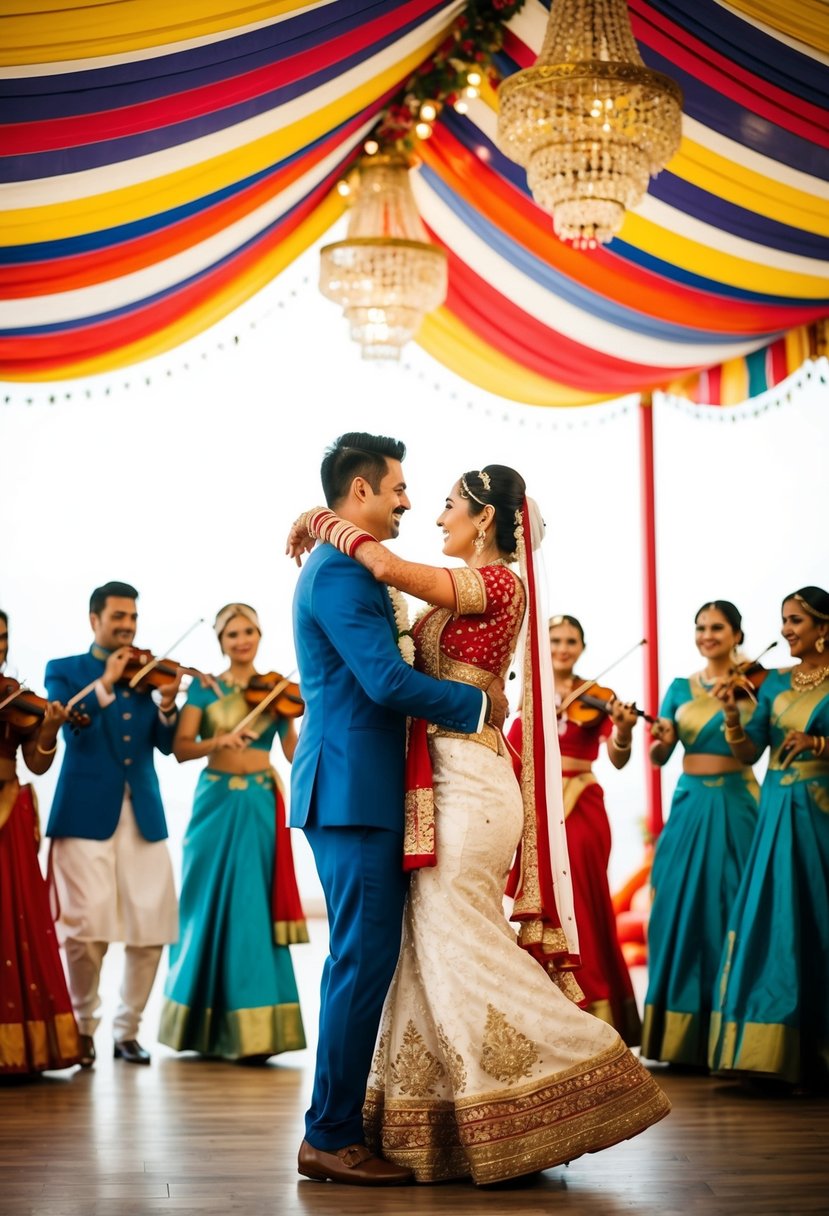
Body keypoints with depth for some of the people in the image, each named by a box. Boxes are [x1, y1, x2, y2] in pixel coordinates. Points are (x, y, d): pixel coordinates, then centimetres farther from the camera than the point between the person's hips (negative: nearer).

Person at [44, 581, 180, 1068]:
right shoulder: (64, 671, 8)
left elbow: (169, 746, 6)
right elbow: (70, 728, -10)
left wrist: (167, 703, -11)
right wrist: (106, 682, -15)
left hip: (143, 816, 3)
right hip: (86, 814, -3)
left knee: (151, 929, -2)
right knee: (85, 930, -9)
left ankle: (128, 1029, 15)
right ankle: (83, 1026, 13)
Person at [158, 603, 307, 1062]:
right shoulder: (203, 688, 5)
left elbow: (295, 751, 1)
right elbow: (181, 748, -7)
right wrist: (219, 740, -24)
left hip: (260, 805, 0)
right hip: (215, 802, 0)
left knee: (251, 910, -6)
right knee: (209, 906, 3)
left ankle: (251, 1030, -6)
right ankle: (201, 1022, 15)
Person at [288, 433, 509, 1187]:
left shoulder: (345, 569, 19)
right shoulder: (340, 572, -14)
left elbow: (382, 672, 21)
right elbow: (388, 681, -21)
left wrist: (476, 685, 10)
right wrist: (480, 703, -9)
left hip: (357, 792, 11)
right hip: (353, 793, -11)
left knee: (363, 959, 14)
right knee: (365, 961, -7)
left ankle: (340, 1124, 21)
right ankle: (330, 1138, -1)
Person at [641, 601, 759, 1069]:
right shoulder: (680, 688, 12)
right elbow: (659, 758, 4)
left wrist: (737, 708, -26)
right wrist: (661, 739, -17)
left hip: (735, 806, -4)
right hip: (689, 803, 4)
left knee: (729, 910, -5)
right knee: (680, 911, 2)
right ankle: (680, 1036, 10)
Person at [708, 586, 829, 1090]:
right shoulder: (775, 682, 11)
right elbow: (747, 753, 5)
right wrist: (732, 715, -10)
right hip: (778, 814, 4)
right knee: (773, 923, 0)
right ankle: (775, 1053, 3)